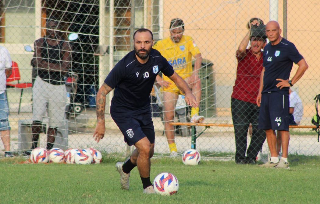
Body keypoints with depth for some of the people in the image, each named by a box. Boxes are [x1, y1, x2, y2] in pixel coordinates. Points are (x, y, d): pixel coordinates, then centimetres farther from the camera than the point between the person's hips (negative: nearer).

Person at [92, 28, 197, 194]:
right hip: (123, 111, -6)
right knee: (145, 148, -19)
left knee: (149, 152, 17)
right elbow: (102, 92, -21)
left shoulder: (157, 59, -11)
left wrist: (188, 92, -12)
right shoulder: (125, 66, -27)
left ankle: (125, 168, 49)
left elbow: (175, 77, 8)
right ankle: (147, 186, 6)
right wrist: (101, 122, -25)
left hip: (144, 109, 6)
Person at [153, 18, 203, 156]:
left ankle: (194, 114, -39)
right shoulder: (161, 45, 1)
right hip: (169, 83, 0)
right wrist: (158, 79, -4)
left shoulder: (188, 41, 0)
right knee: (168, 116, -8)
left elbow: (198, 56, -13)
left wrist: (195, 72, -31)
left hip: (185, 79, 0)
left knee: (197, 81, -35)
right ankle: (172, 148, 0)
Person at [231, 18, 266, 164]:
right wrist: (251, 30, -25)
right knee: (240, 130, -6)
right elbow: (241, 49, -26)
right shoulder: (244, 55, -2)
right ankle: (240, 157, 9)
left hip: (259, 102, 3)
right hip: (241, 100, -3)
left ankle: (251, 157, 17)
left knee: (261, 132, 0)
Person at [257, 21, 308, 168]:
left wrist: (291, 82, -10)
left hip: (279, 92, -8)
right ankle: (274, 158, 13)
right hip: (266, 93, 8)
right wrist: (260, 91, 19)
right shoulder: (267, 48, 16)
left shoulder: (287, 47, -7)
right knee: (267, 127, 7)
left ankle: (284, 159, -11)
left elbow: (303, 65, -9)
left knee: (282, 126, -11)